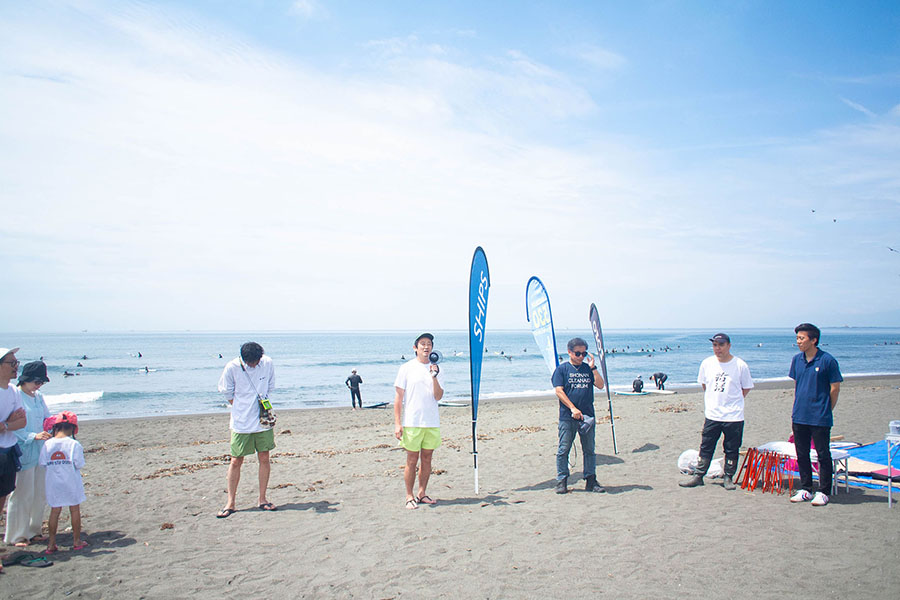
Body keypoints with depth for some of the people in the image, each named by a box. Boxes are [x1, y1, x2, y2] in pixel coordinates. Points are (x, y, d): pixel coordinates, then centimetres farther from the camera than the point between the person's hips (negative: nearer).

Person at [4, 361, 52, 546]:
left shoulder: (38, 397, 12)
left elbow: (47, 417, 19)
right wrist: (34, 436, -23)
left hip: (41, 451, 7)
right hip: (23, 452, -7)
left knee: (40, 493, 10)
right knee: (23, 494, -2)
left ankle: (33, 531, 22)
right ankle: (16, 536, 9)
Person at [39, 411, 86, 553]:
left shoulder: (47, 444, -4)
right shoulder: (74, 444, -13)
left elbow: (42, 463, 3)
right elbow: (79, 465, -12)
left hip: (53, 484, 3)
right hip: (71, 483, -2)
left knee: (55, 511, 10)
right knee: (75, 510, 9)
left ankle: (51, 543, 13)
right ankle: (76, 541, 18)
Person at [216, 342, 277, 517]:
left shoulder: (268, 363, -5)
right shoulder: (232, 367, -12)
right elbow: (227, 392, 1)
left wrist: (263, 403, 3)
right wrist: (243, 410, 0)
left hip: (263, 419, 2)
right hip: (241, 422, -2)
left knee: (264, 459, 5)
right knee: (236, 461, 2)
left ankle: (262, 499, 17)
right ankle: (230, 503, 12)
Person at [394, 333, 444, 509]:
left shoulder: (436, 369, 8)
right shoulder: (406, 368, 0)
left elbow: (438, 397, -1)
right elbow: (398, 397, -1)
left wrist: (434, 378, -16)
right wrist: (397, 423, -7)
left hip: (432, 422, 3)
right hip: (411, 422, -3)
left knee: (427, 459, 9)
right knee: (412, 460, 0)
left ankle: (422, 494, 21)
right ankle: (410, 496, 11)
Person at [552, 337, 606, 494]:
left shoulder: (588, 369, 13)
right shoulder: (562, 369, 1)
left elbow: (600, 385, 3)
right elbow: (559, 391, -6)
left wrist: (593, 367, -6)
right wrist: (573, 408, -14)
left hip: (587, 416, 4)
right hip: (567, 416, -4)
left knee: (589, 449, 8)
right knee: (563, 449, -1)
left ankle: (591, 480, 17)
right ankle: (561, 481, 7)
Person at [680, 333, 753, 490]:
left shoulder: (740, 365, -6)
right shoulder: (707, 363, 2)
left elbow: (746, 388, 5)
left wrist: (732, 401, 3)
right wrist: (716, 399, 11)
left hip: (734, 416, -2)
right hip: (712, 414, 2)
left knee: (731, 450, 8)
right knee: (705, 448, 7)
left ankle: (728, 477, 22)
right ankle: (698, 476, 15)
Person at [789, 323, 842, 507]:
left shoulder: (827, 360, -11)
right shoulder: (797, 360, 6)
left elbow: (835, 388, -5)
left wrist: (826, 410, 0)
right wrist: (797, 408, 12)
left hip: (820, 418, -6)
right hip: (799, 417, 6)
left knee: (823, 455, 4)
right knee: (802, 455, 12)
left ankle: (823, 492, 14)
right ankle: (806, 490, 23)